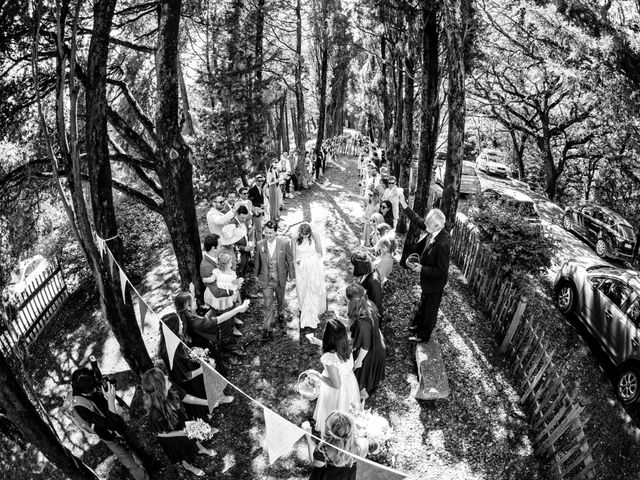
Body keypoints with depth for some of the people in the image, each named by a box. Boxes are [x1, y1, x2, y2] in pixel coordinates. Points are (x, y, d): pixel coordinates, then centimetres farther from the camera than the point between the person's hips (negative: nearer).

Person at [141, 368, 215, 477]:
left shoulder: (170, 389, -32)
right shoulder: (155, 413, -45)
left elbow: (185, 397, -14)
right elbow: (159, 433, -24)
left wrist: (208, 402, -13)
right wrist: (182, 433, -22)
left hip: (182, 422, 4)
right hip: (171, 437, -4)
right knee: (183, 454, 27)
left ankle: (201, 449, 66)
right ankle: (188, 466, 62)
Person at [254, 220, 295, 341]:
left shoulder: (284, 243, -15)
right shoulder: (260, 244, -11)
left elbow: (290, 260, -4)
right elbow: (258, 262, 2)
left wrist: (291, 274, 2)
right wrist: (257, 275, 11)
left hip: (280, 279, 1)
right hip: (266, 280, 0)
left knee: (280, 300, 23)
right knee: (268, 305, 1)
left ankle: (280, 314, 53)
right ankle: (268, 330, 11)